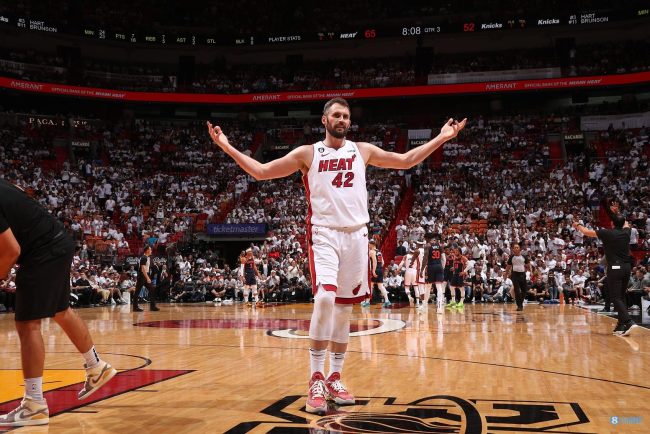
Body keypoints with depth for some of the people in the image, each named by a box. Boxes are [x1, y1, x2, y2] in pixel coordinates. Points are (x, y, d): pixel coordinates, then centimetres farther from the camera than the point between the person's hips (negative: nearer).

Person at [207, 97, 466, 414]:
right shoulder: (308, 153, 6)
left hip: (356, 235, 3)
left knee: (344, 308, 7)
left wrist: (441, 138, 19)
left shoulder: (363, 150, 12)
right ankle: (316, 379, -14)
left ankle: (335, 378, 19)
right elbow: (260, 172, 5)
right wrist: (227, 147, -3)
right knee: (325, 298, -24)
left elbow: (406, 161, 21)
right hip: (324, 235, -3)